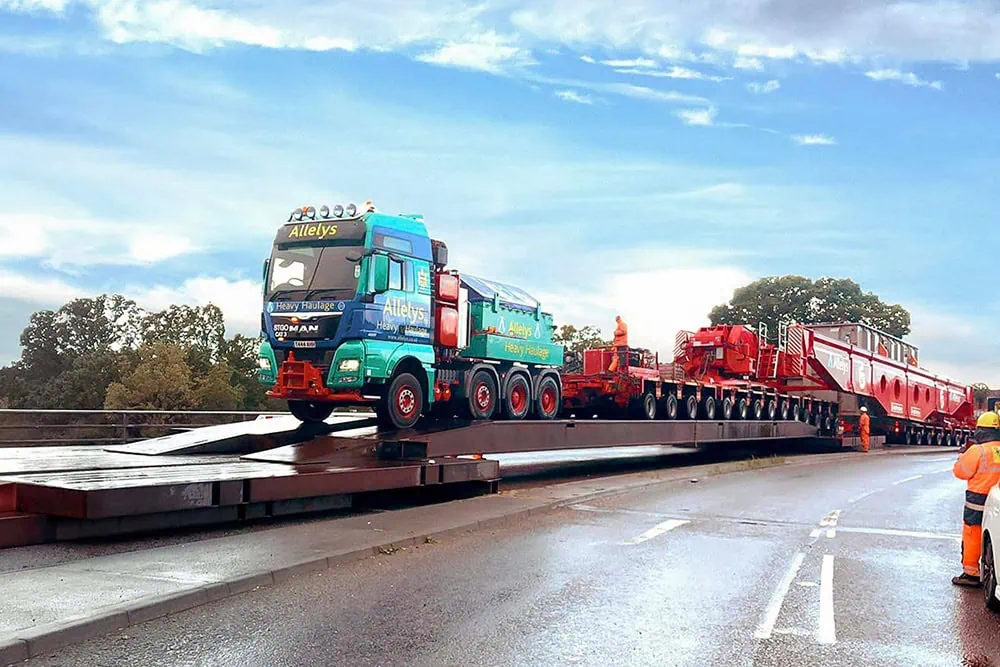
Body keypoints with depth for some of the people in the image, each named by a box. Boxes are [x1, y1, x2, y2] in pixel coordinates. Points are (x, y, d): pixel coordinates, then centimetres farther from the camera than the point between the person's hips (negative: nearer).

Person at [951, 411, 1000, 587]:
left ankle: (971, 573, 8)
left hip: (978, 501, -6)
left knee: (972, 536, 4)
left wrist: (963, 454, 6)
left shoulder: (977, 450, -16)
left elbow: (960, 472, -8)